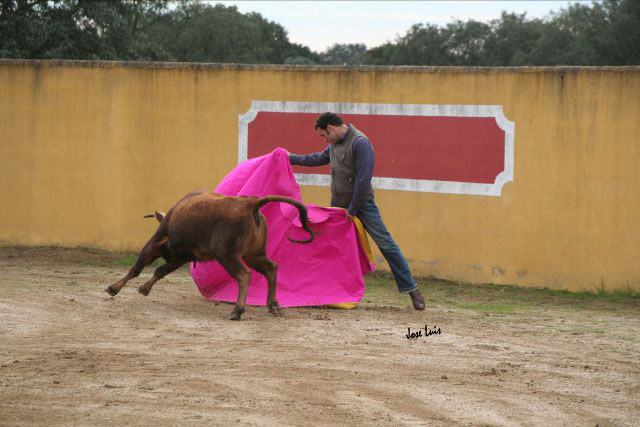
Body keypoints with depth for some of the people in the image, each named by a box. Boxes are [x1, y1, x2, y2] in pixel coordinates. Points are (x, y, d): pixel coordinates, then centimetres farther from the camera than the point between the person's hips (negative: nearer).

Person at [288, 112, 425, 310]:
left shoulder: (360, 143, -20)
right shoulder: (336, 144, 8)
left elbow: (363, 180, -22)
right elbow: (320, 158, 28)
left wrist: (353, 210, -17)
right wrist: (291, 158, 29)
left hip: (362, 204, -8)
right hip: (338, 204, 8)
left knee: (386, 245, -10)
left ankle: (412, 290, -8)